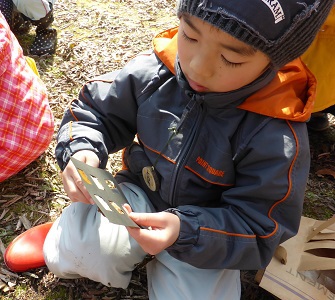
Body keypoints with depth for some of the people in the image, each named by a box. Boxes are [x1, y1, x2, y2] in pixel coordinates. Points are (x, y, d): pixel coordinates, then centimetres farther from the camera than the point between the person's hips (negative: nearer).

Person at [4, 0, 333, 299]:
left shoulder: (277, 136, -27)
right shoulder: (154, 72, -17)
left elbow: (259, 230, -21)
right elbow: (94, 111, -2)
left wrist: (186, 232, -36)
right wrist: (80, 150, -24)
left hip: (209, 231, 0)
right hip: (139, 193, 1)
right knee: (67, 255, -23)